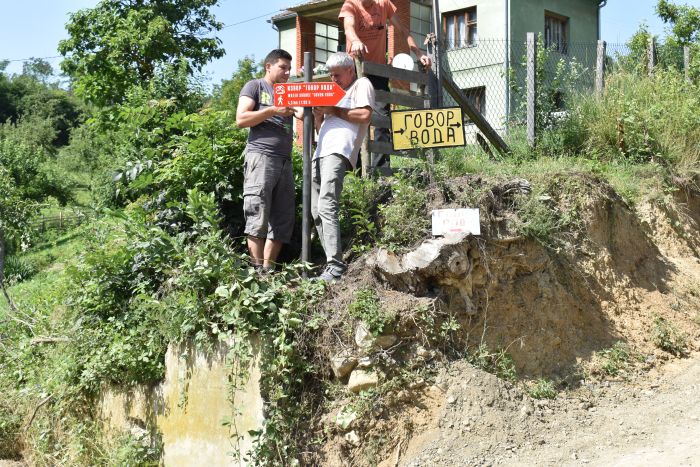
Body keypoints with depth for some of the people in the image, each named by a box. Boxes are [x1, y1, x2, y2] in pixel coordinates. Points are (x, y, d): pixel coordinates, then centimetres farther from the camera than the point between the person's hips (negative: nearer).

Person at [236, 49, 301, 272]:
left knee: (283, 220, 0)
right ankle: (257, 270, -12)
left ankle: (268, 269, 3)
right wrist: (273, 110, -7)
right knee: (258, 218, -11)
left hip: (285, 161, 6)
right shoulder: (255, 86, 11)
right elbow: (241, 119, -1)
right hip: (261, 156, -6)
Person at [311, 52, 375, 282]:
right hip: (321, 152, 9)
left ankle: (335, 267, -27)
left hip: (338, 152, -9)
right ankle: (333, 262, 6)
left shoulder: (362, 84, 12)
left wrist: (333, 110, -3)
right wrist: (318, 113, 12)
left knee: (326, 206, -22)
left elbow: (365, 115, -7)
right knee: (316, 211, 3)